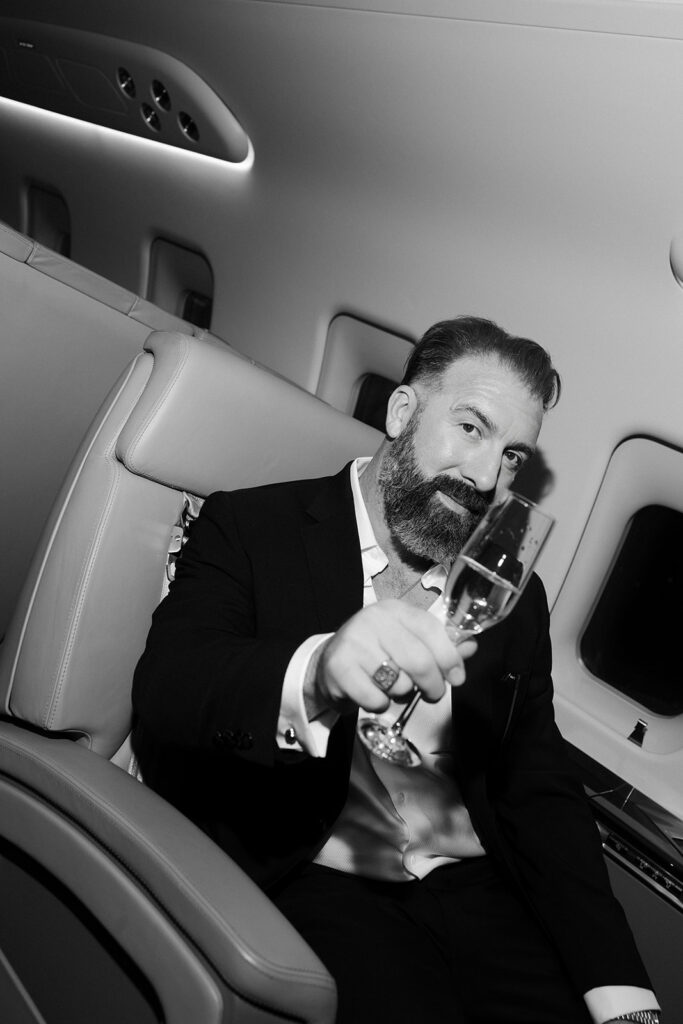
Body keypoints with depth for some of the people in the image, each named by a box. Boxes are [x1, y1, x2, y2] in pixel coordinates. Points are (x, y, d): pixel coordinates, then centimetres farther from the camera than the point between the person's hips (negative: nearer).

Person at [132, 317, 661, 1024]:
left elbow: (542, 792, 9)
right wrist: (313, 675, -36)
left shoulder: (512, 595, 13)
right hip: (303, 877, -4)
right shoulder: (252, 528, 0)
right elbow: (162, 693, -14)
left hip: (466, 883, 4)